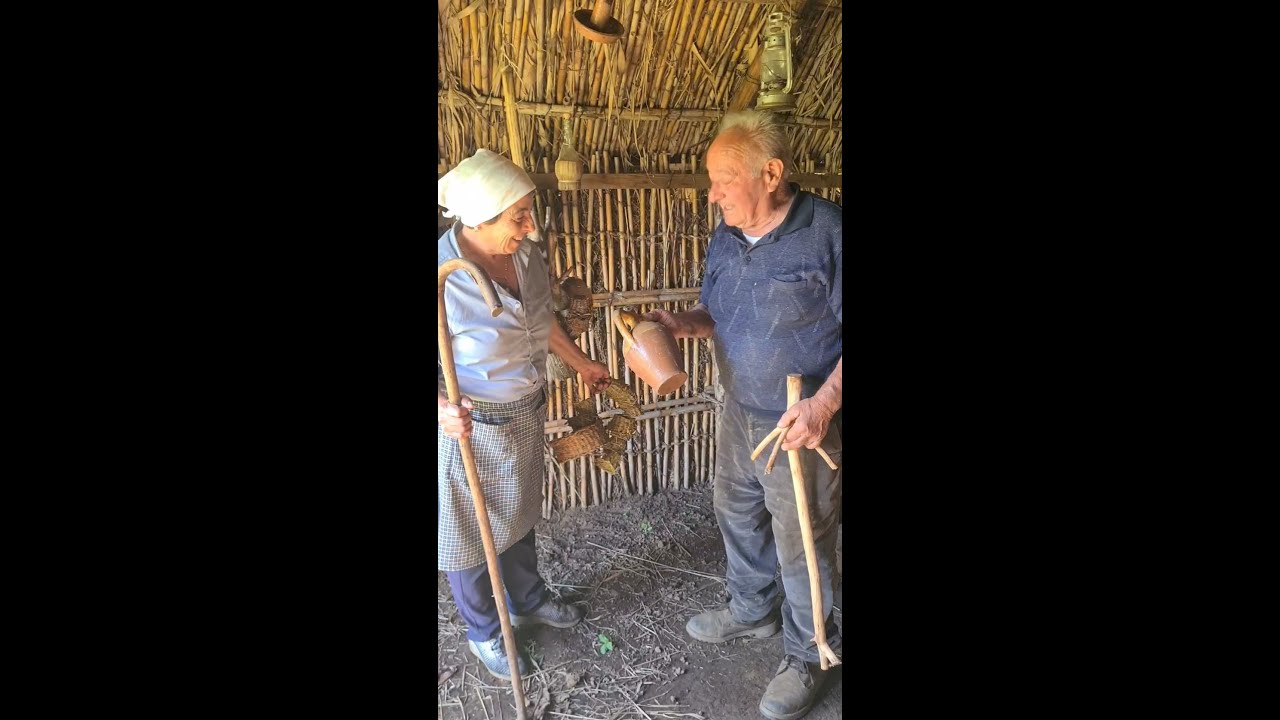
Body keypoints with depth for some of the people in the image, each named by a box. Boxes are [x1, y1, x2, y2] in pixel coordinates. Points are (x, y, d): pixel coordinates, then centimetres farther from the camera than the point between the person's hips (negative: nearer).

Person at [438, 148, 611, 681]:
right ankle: (483, 632, 41)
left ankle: (528, 600, 52)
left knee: (519, 514, 27)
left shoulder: (525, 256, -9)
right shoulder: (444, 279, -30)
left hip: (527, 414, 7)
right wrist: (444, 409, -39)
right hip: (470, 427, -6)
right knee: (470, 531, 16)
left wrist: (580, 363, 21)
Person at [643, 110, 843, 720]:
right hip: (739, 412, 7)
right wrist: (682, 323, -8)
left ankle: (808, 655, 33)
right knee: (737, 514, 23)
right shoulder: (727, 236, 2)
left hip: (806, 425, -7)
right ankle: (753, 610, 50)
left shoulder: (827, 233, -21)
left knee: (802, 543, 9)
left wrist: (823, 404, -30)